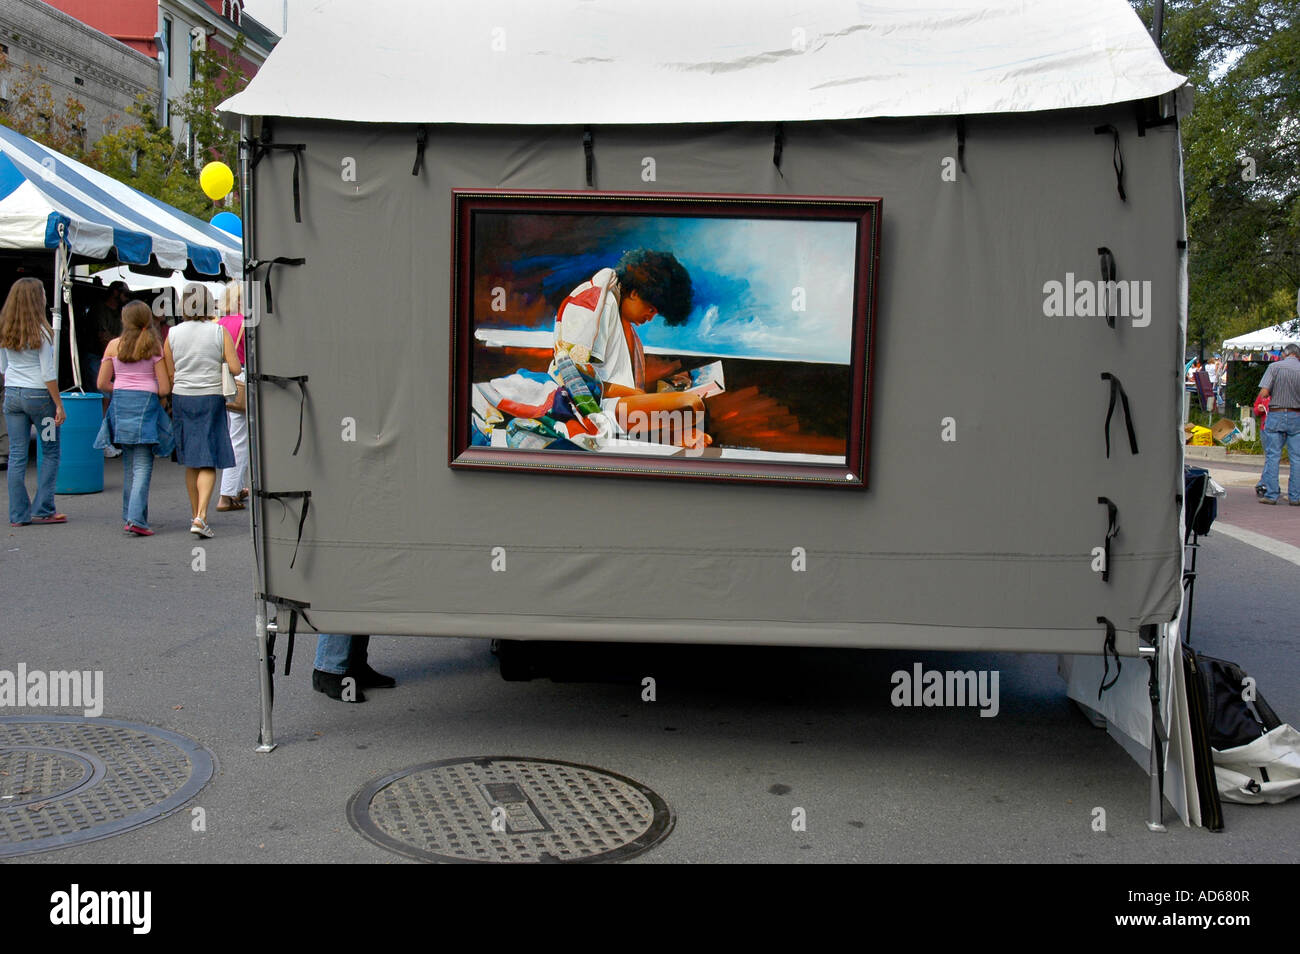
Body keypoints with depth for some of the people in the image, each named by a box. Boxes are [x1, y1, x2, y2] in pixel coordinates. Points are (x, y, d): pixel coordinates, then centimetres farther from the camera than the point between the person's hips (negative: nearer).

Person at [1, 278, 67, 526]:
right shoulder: (40, 331, -12)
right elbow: (48, 373, -12)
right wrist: (59, 404, -7)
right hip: (38, 395, -5)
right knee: (50, 452, 8)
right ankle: (42, 509, 6)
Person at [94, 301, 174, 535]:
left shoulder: (114, 346, 3)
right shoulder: (154, 347, -4)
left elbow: (102, 384, 4)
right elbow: (164, 388, -6)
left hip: (120, 403, 3)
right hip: (146, 404, -3)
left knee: (128, 463, 15)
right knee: (142, 465, -4)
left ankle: (129, 517, 20)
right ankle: (136, 518, -17)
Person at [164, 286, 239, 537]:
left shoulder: (173, 333, 1)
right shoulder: (220, 332, -5)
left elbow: (169, 374, 4)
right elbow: (236, 369, -9)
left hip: (182, 398, 3)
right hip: (211, 398, -3)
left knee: (191, 462, 15)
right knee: (208, 462, -2)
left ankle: (195, 514, 24)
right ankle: (201, 516, -16)